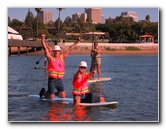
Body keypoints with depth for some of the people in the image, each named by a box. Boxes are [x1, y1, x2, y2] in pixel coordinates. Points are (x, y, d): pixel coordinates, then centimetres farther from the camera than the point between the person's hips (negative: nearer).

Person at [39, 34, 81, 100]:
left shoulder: (62, 57, 9)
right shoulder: (50, 58, -4)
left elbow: (69, 49, 13)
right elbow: (45, 48, -14)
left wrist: (76, 42, 16)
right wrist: (42, 39, -25)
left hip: (59, 80, 5)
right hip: (52, 80, -5)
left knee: (63, 96, 3)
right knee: (51, 98, -1)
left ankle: (54, 93, 29)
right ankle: (44, 92, 28)